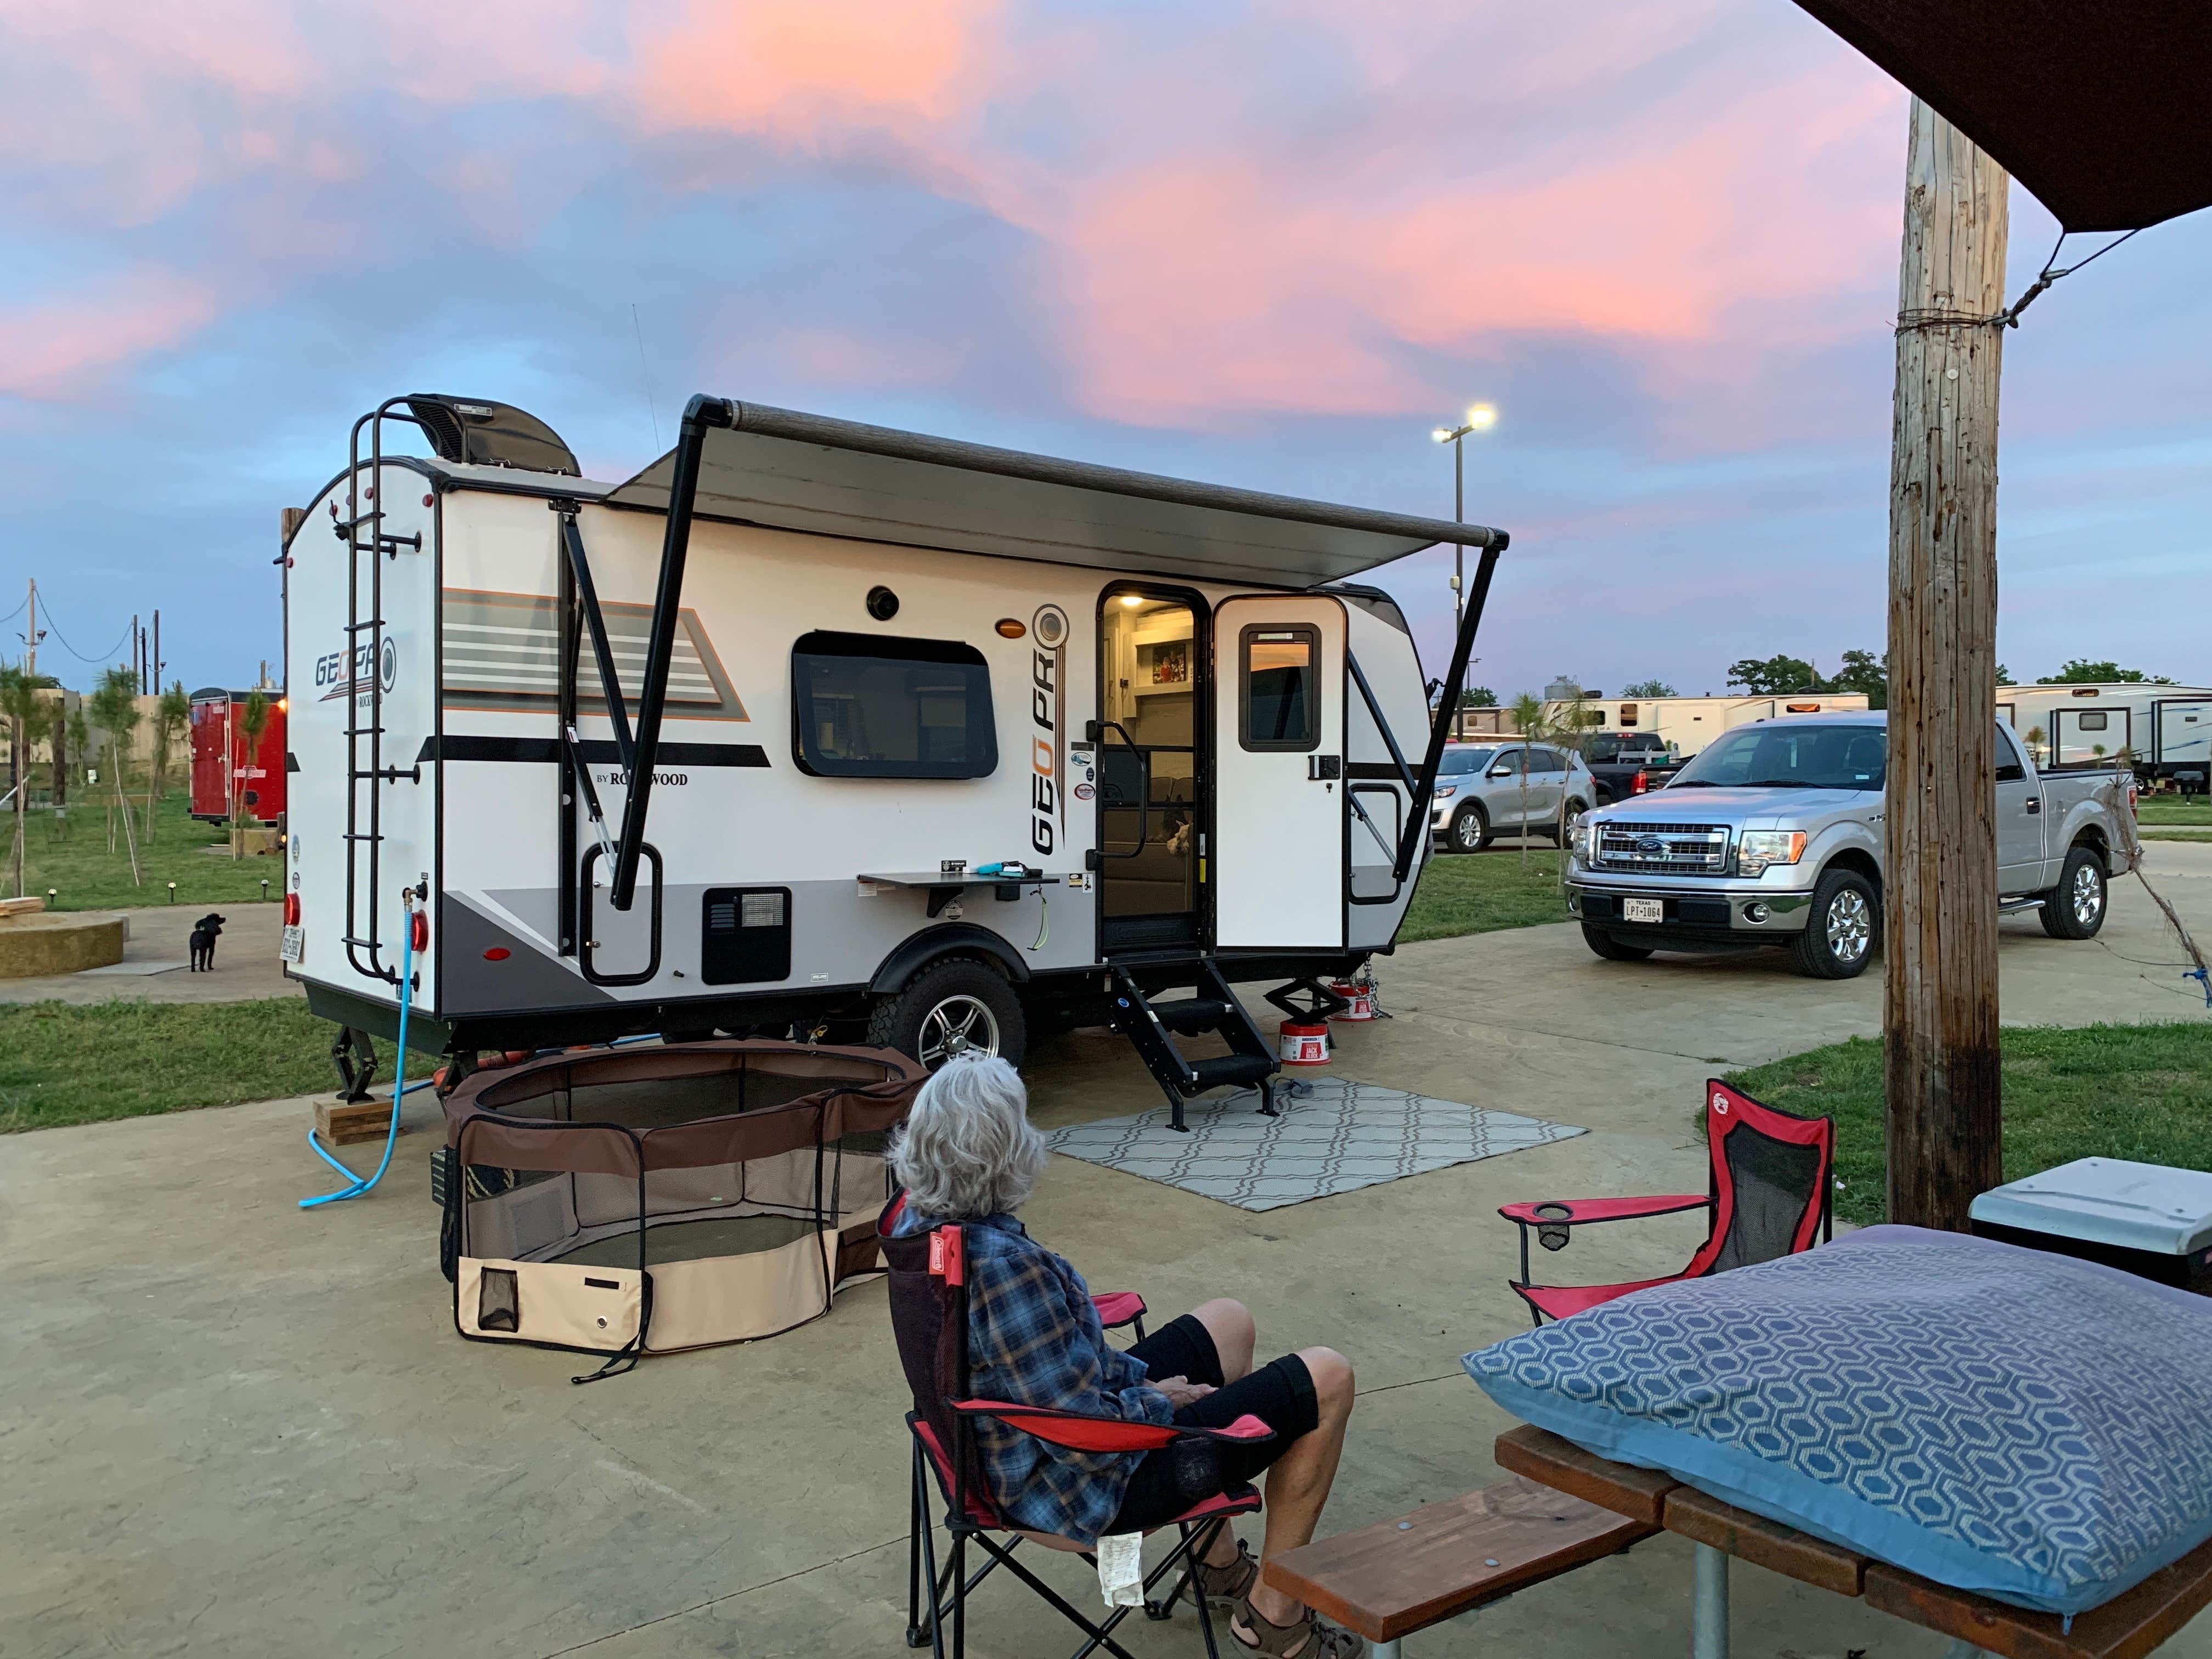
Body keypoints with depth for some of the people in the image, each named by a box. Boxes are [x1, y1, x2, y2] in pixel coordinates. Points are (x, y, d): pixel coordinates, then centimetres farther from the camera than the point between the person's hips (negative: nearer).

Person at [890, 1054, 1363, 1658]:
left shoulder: (919, 1225, -7)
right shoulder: (1005, 1267, -36)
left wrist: (1139, 1378, 4)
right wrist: (1159, 1401, -10)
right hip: (1085, 1486, -9)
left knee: (1228, 1322, 27)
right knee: (1327, 1380, 0)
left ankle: (1220, 1562, 38)